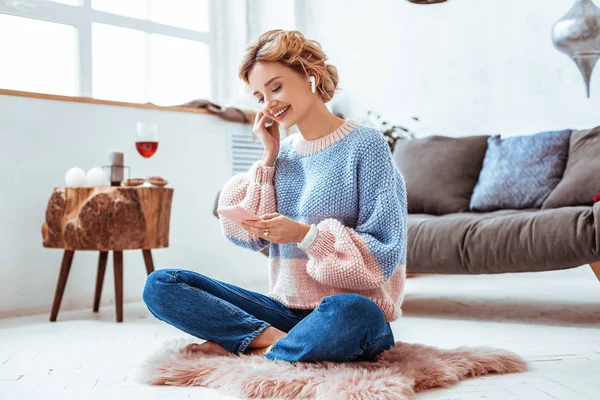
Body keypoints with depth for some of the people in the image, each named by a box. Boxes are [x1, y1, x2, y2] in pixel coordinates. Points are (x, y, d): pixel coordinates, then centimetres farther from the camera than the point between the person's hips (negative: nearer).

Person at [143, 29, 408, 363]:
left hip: (351, 309, -5)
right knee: (160, 285, -7)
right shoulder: (282, 152, 12)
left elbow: (385, 253, -11)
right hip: (285, 309, 6)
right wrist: (269, 158, 0)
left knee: (346, 312, -43)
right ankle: (278, 339, -18)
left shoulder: (365, 145, -6)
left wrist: (305, 234, -21)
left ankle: (243, 345, -18)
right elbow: (244, 235, 3)